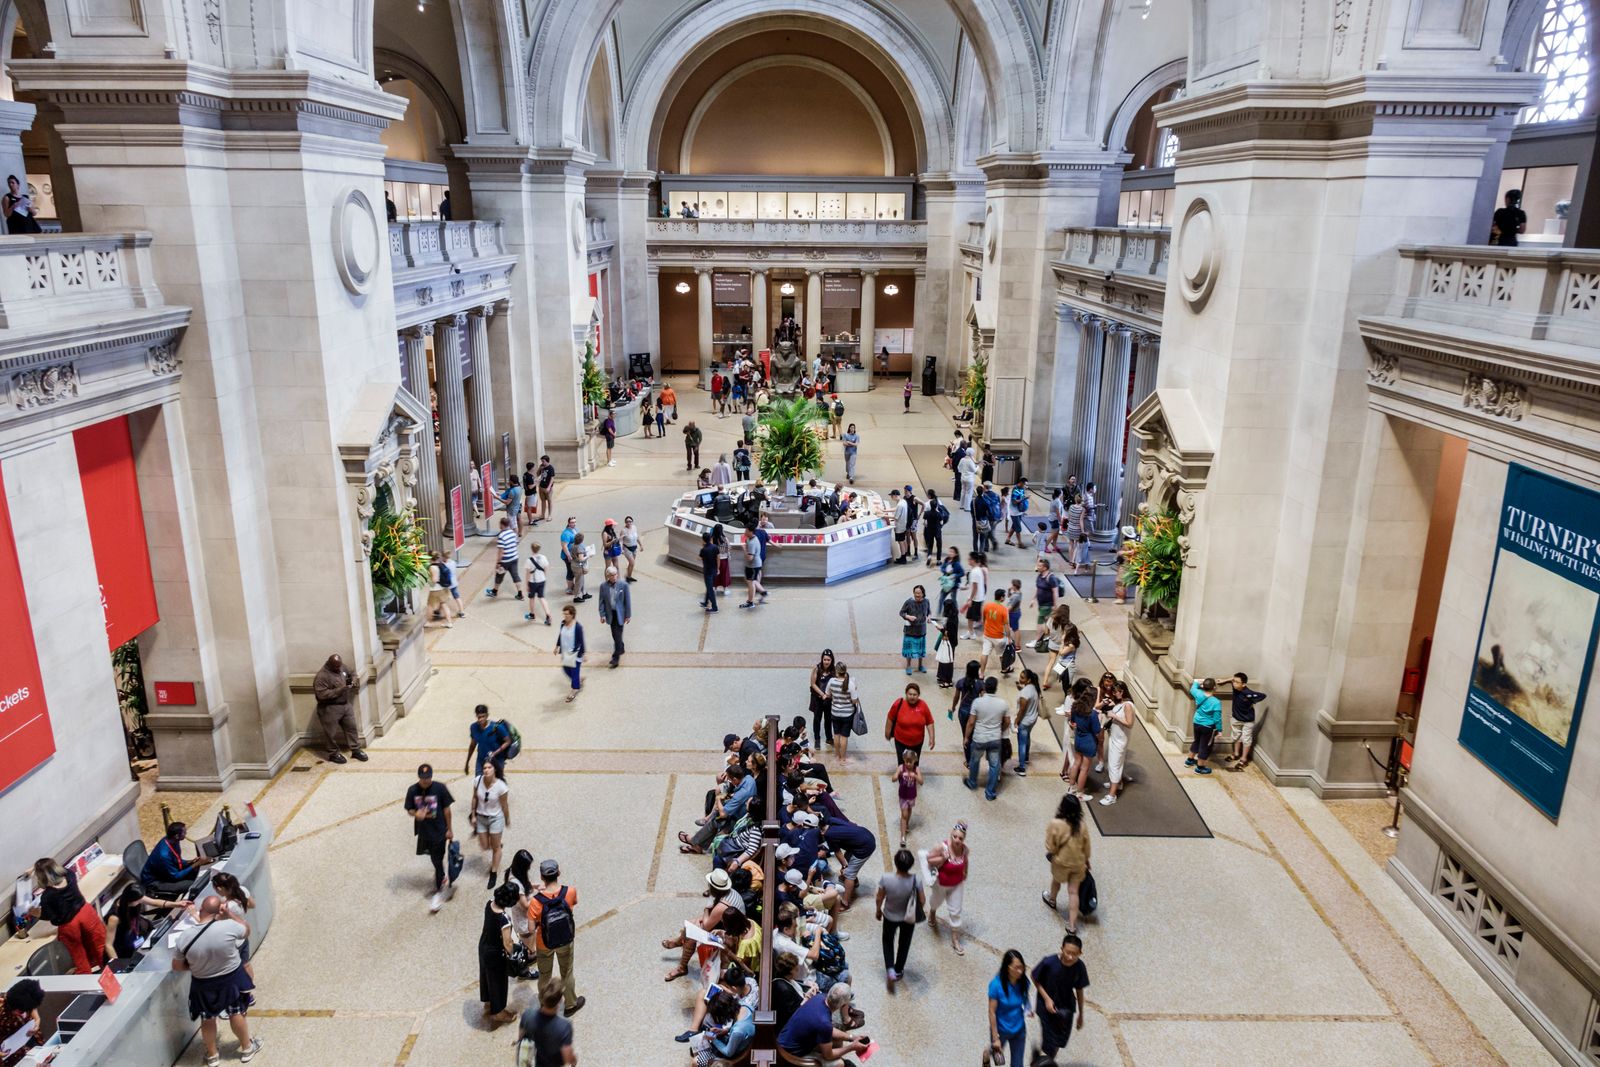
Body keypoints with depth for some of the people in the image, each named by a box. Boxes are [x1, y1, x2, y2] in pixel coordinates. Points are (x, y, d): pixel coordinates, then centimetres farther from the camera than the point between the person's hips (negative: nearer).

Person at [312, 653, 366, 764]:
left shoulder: (341, 667, 2)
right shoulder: (322, 676, -21)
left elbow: (350, 674, 20)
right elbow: (322, 694, -27)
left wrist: (353, 680, -4)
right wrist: (340, 690, -29)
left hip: (345, 705, 7)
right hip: (330, 709, -7)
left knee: (351, 727, 12)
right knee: (332, 733, 6)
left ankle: (356, 750, 24)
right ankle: (333, 754, 23)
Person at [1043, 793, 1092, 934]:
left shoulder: (1055, 824, -28)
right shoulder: (1082, 825, -16)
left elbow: (1050, 847, -17)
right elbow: (1086, 847, -2)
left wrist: (1049, 854, 5)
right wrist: (1086, 861, 15)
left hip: (1061, 862, -2)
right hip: (1078, 863, 2)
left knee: (1056, 880, 29)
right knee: (1073, 892, 11)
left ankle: (1051, 900, 58)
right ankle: (1072, 925, 14)